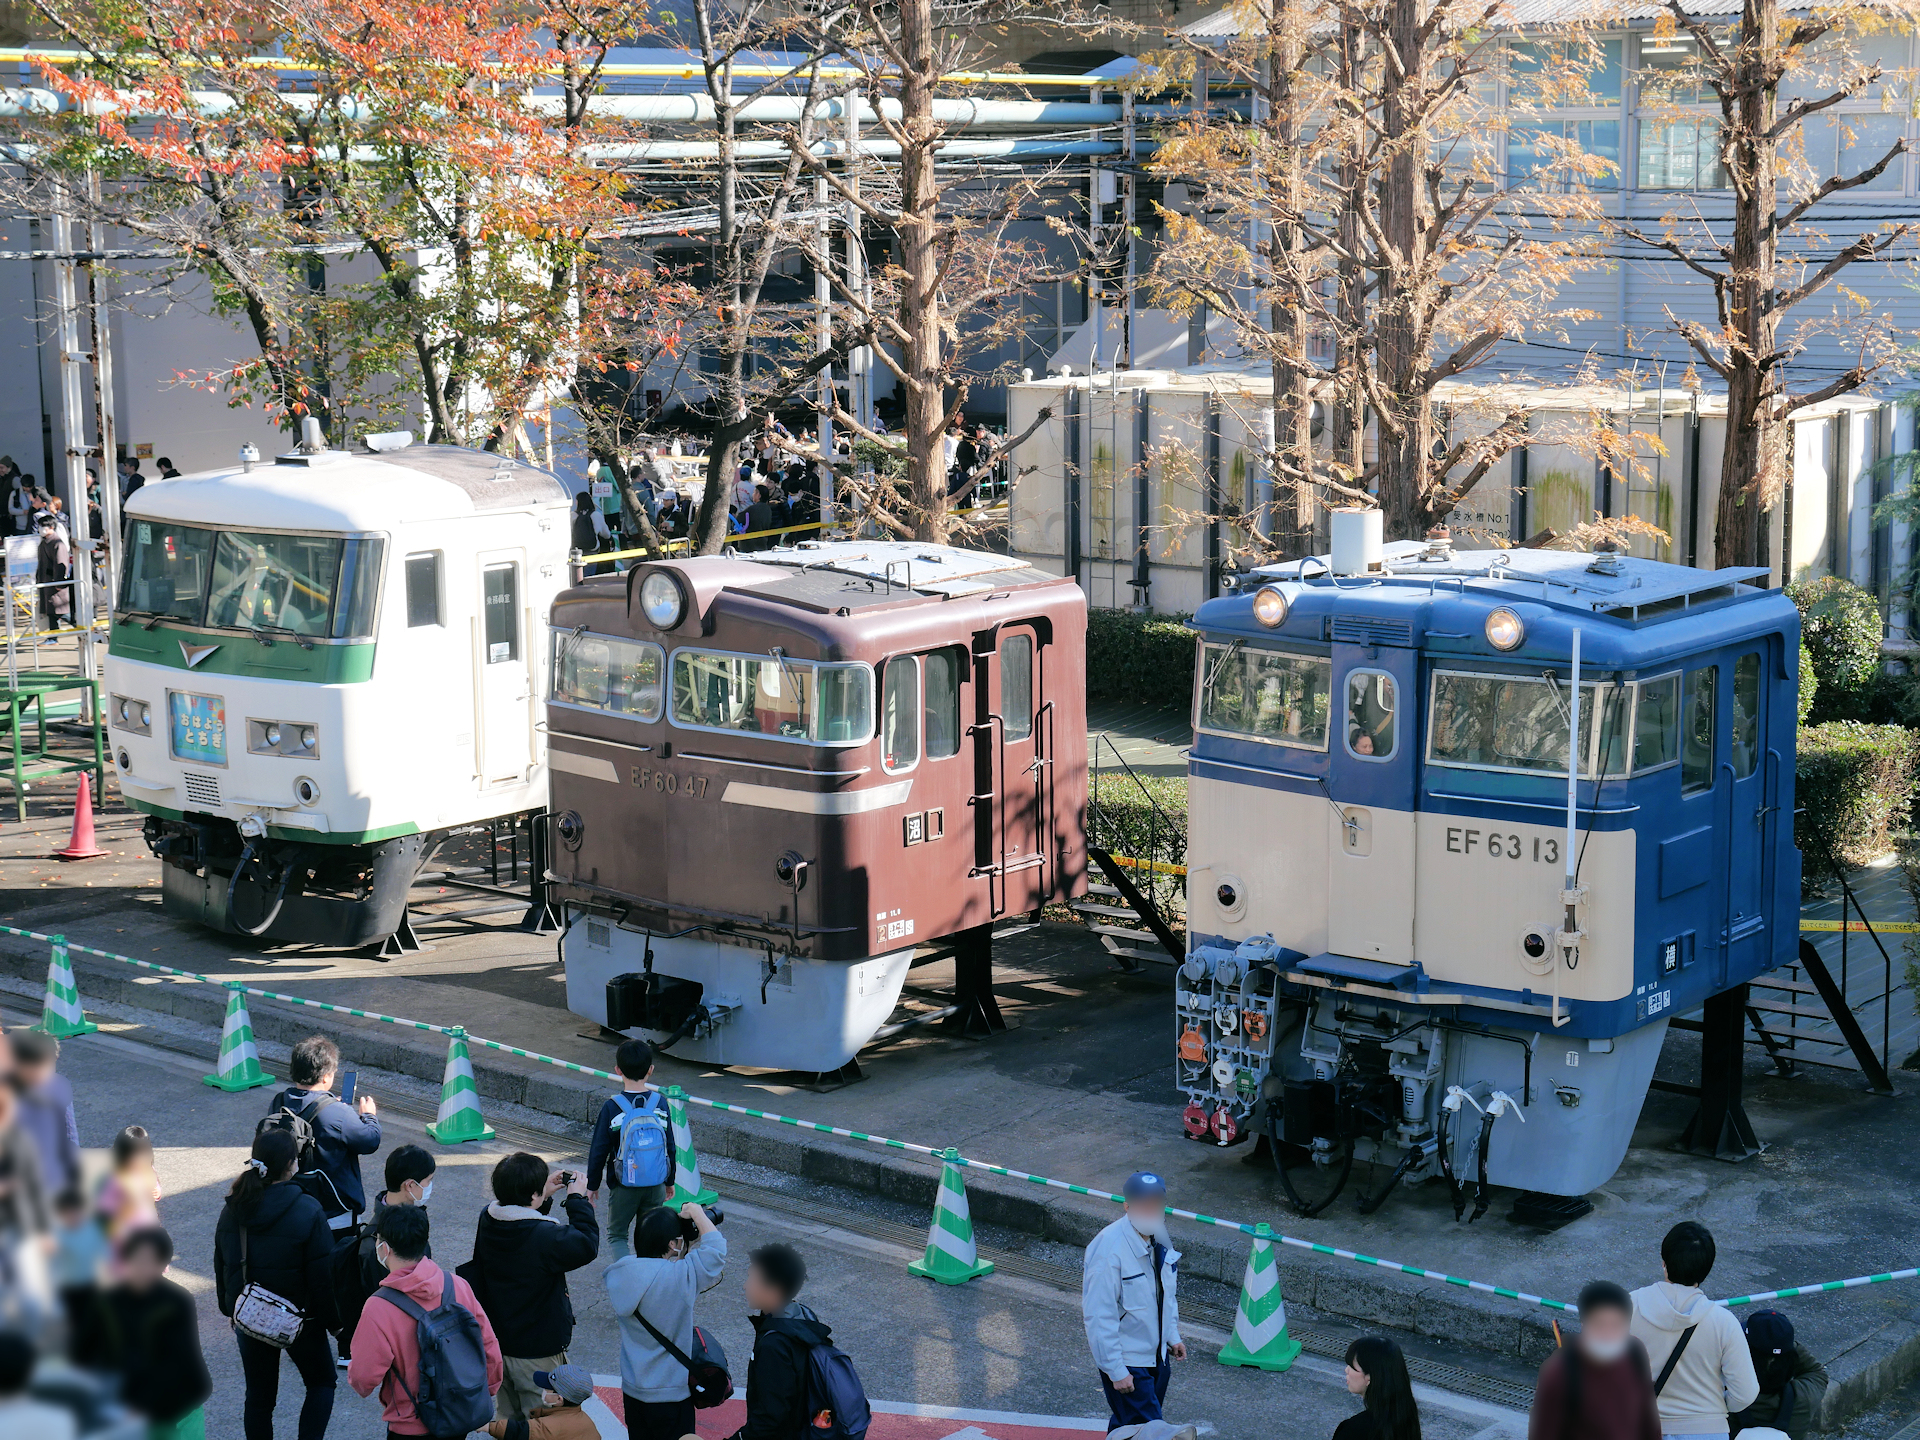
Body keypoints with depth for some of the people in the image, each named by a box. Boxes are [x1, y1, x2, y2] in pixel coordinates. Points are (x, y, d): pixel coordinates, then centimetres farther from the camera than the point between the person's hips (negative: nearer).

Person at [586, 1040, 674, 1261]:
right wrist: (669, 1181, 20)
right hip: (656, 1186, 3)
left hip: (623, 1186, -3)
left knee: (616, 1234, 9)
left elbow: (599, 1150, -7)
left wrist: (592, 1184, 7)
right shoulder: (661, 1104, -4)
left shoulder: (612, 1107, -13)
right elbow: (670, 1146, 6)